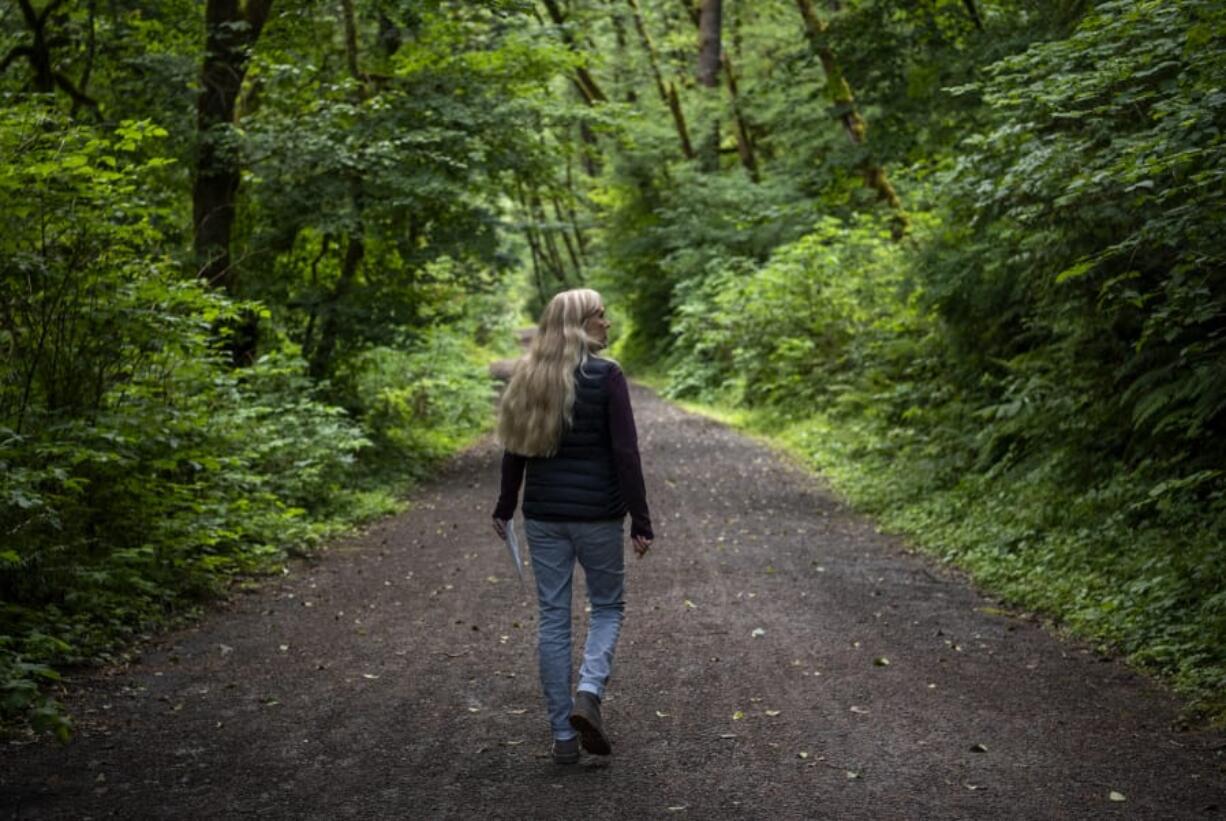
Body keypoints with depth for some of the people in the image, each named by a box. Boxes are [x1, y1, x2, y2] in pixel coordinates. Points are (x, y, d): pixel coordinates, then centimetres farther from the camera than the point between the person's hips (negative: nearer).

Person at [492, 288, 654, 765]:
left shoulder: (528, 376, 4)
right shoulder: (606, 375, -11)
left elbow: (515, 448, 9)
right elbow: (625, 454, -13)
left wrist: (505, 508, 20)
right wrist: (640, 521, -9)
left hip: (543, 514, 4)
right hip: (597, 513, -4)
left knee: (553, 618, 9)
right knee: (608, 606, 15)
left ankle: (563, 735, 11)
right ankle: (589, 692, -10)